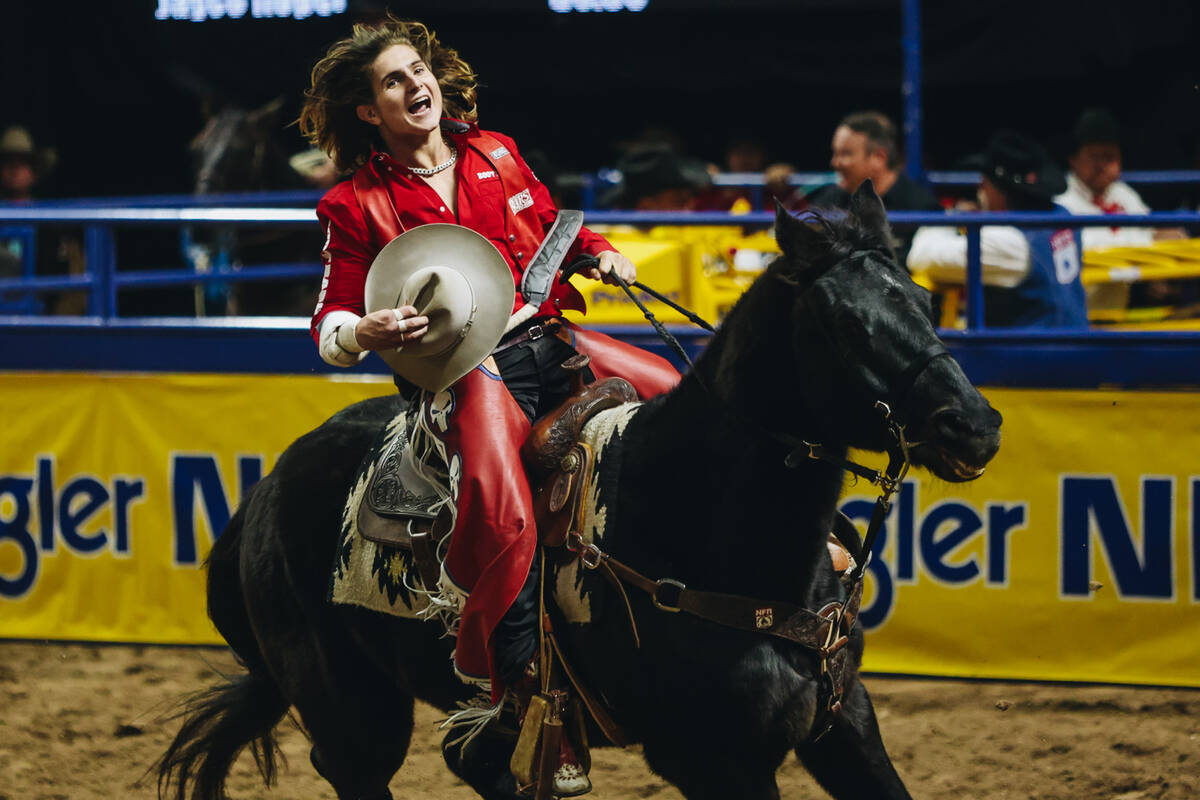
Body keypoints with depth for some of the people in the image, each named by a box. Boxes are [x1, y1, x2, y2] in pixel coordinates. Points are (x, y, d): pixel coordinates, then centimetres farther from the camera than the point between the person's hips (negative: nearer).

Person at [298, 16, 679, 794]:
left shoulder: (497, 154, 13)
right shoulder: (356, 206, 1)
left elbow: (555, 229, 29)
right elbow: (330, 326, 3)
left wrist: (600, 255, 8)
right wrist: (364, 332, -19)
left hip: (549, 339, 6)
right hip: (464, 370, -6)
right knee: (504, 519, -28)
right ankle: (522, 696, -14)